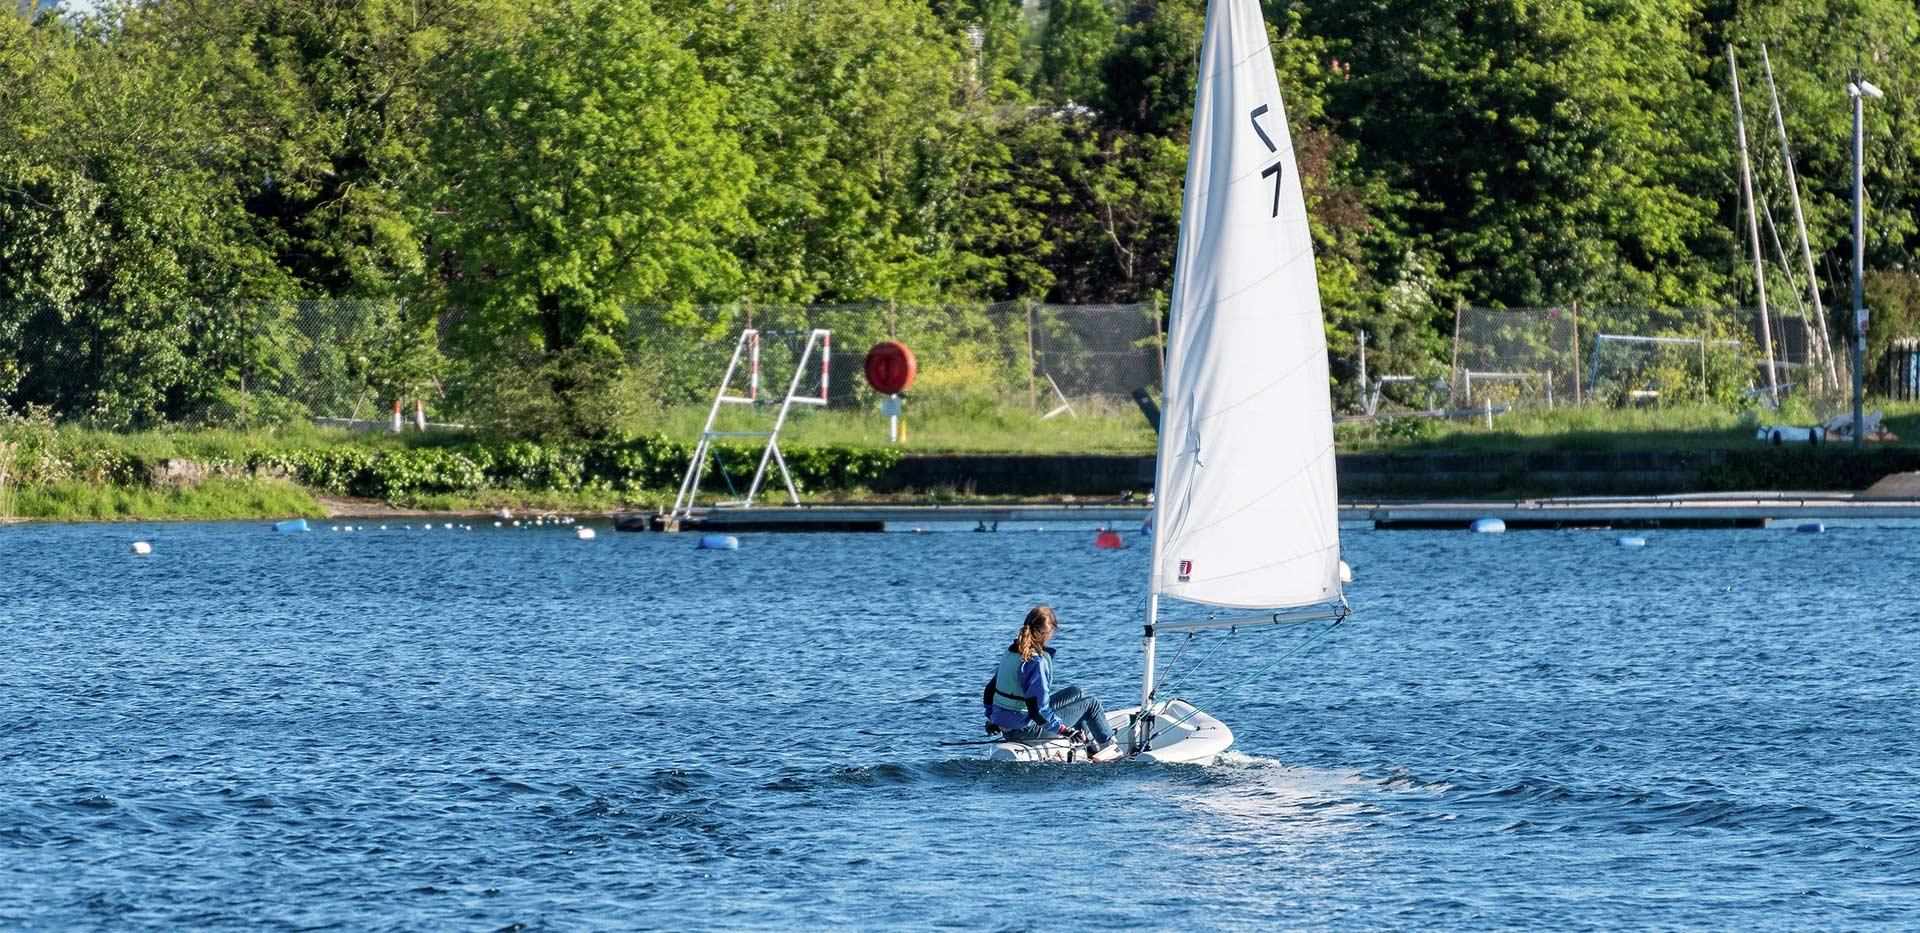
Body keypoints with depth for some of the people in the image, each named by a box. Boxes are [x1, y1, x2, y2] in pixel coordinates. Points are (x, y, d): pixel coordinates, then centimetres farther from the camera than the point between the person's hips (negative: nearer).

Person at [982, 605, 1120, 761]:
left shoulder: (1011, 652, 2)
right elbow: (1039, 710, -29)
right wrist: (1064, 730, -22)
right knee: (1090, 704, 6)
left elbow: (989, 690, 12)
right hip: (1026, 729, -8)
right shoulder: (1037, 661, -24)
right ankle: (1106, 746, 26)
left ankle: (1092, 746, 36)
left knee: (1076, 692, 25)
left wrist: (992, 719, 25)